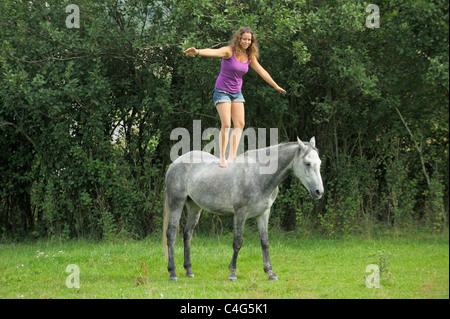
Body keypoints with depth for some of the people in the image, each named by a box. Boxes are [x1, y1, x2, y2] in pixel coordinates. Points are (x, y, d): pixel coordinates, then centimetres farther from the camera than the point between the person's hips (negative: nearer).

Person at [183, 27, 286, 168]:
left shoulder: (250, 56, 0)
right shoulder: (229, 51, -18)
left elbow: (262, 72, 12)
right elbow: (213, 52, -38)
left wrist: (276, 86, 21)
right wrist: (197, 51, -57)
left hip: (236, 93, 7)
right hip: (222, 91, -6)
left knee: (240, 124, -2)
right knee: (226, 125, -15)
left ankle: (232, 156, 0)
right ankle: (222, 158, -8)